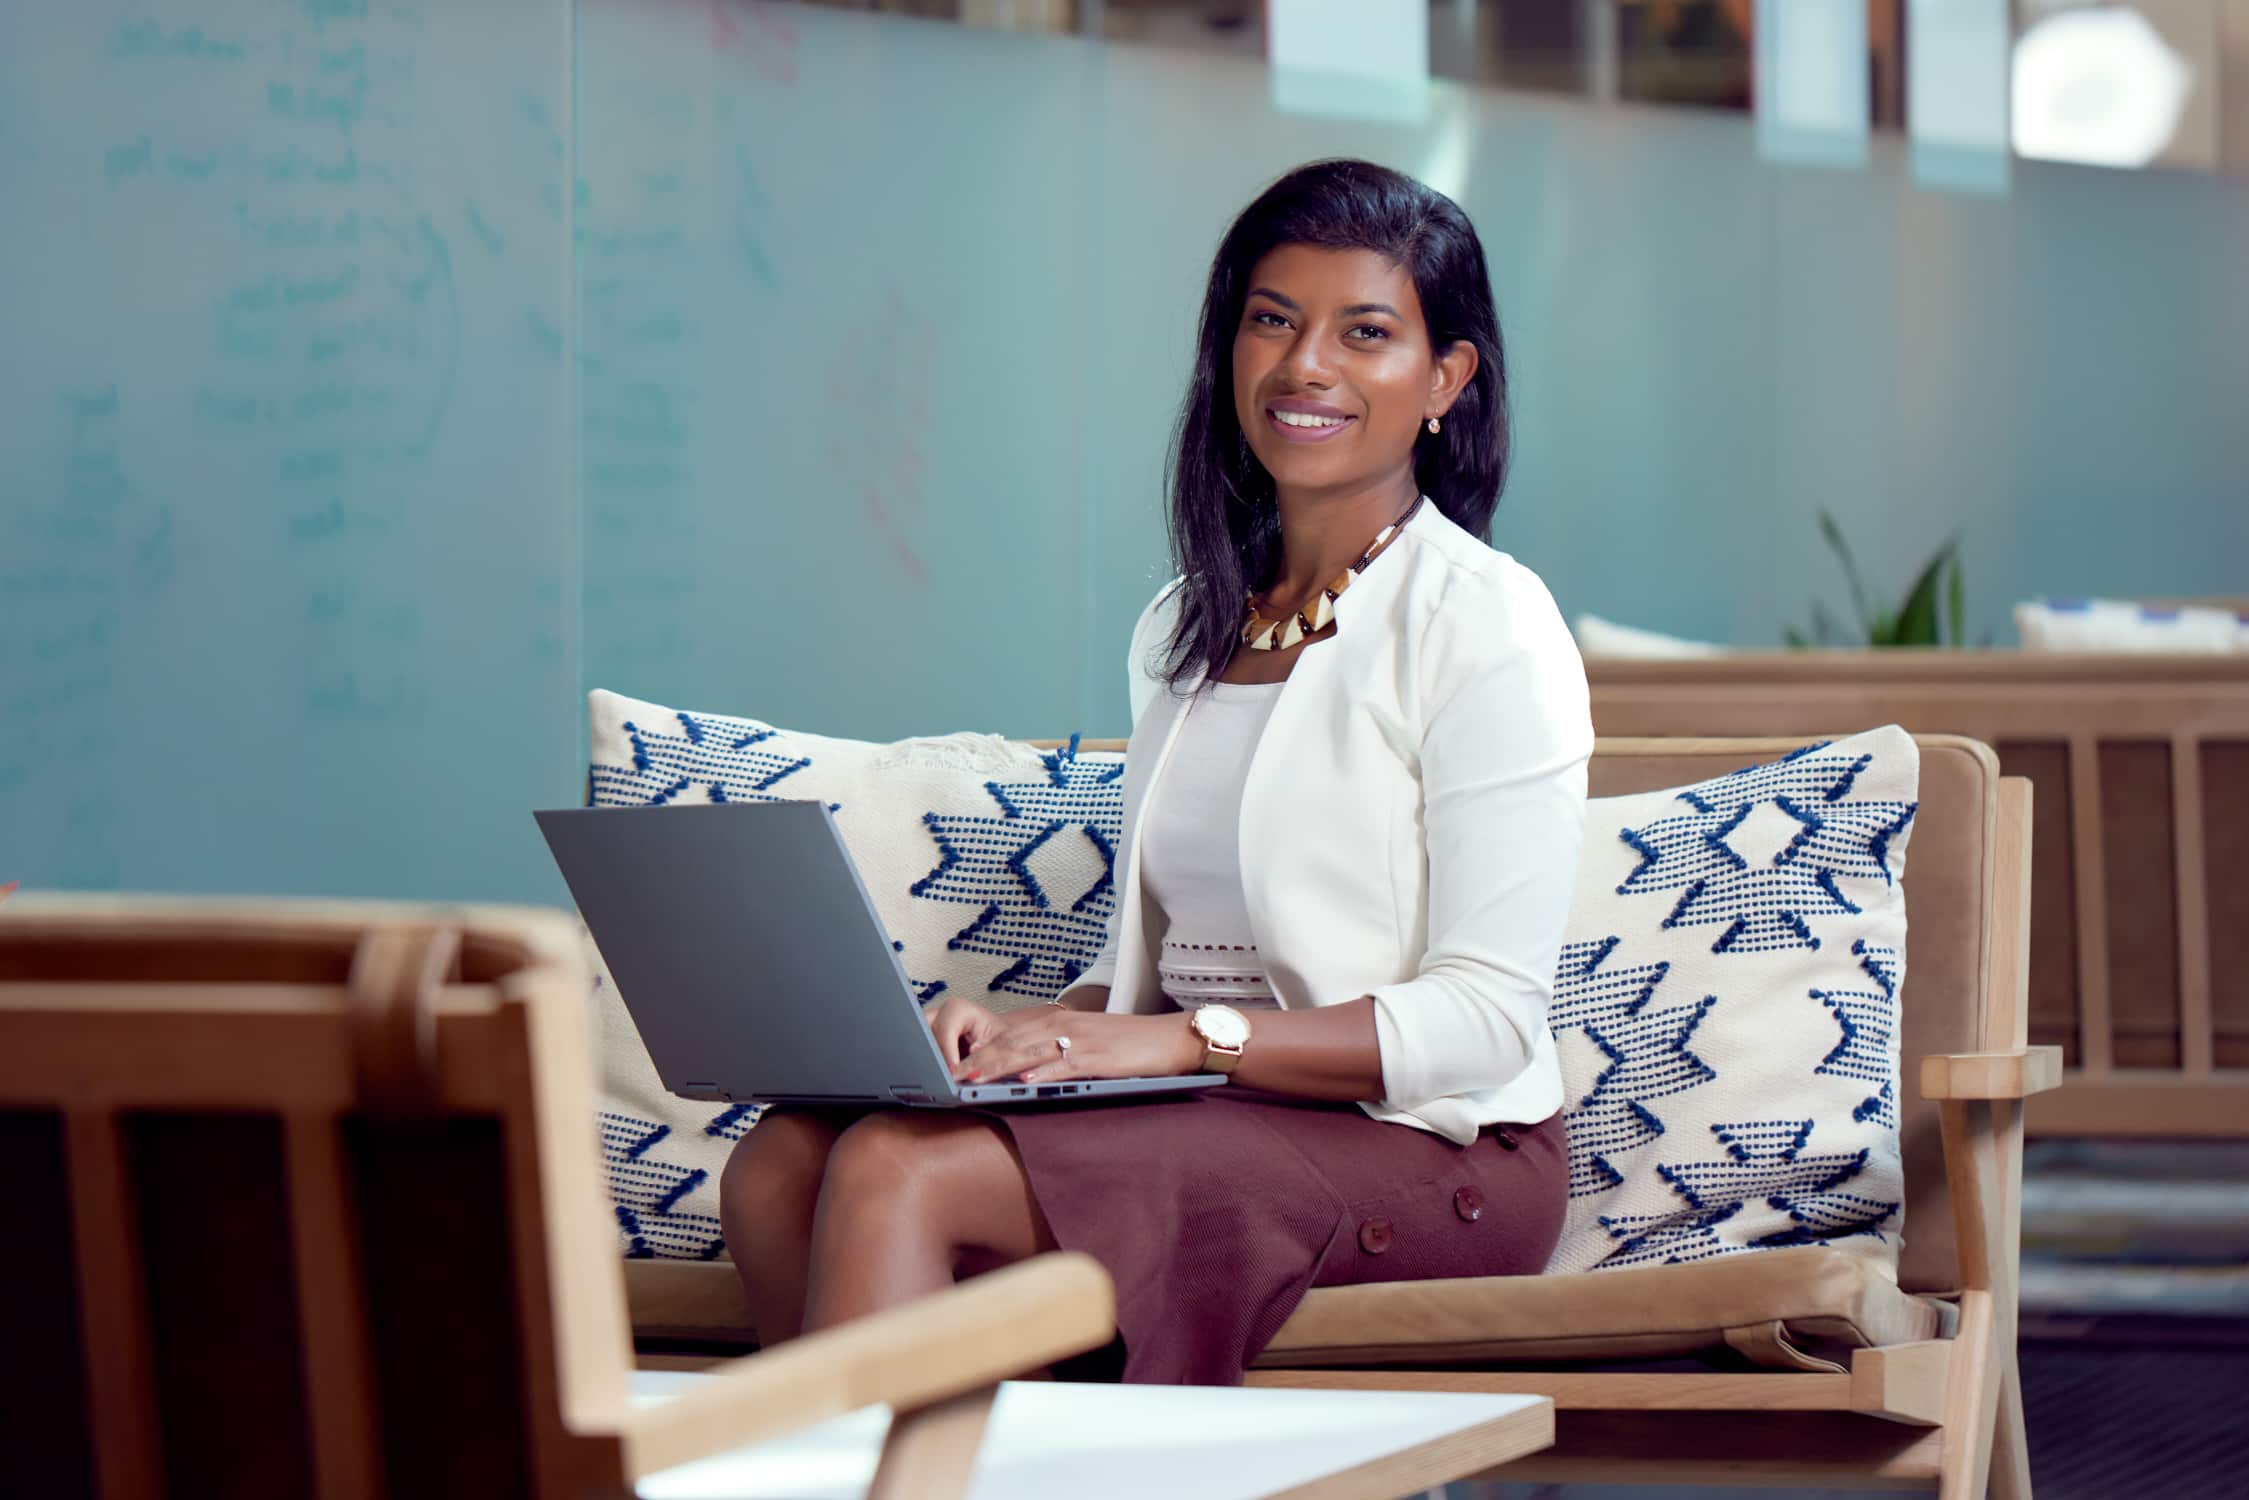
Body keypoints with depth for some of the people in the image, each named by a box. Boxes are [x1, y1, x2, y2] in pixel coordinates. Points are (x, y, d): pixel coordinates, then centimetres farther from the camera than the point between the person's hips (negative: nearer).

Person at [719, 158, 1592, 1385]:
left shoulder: (1485, 626, -5)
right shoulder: (1184, 630, 18)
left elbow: (1486, 1019, -12)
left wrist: (1185, 1040, -21)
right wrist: (1040, 1029, -5)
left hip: (1419, 1147, -7)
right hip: (1208, 1117, 7)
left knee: (901, 1173, -27)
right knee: (781, 1165, -19)